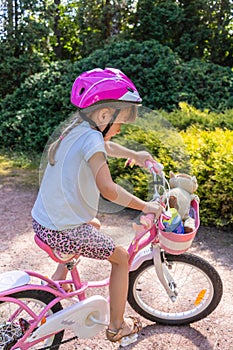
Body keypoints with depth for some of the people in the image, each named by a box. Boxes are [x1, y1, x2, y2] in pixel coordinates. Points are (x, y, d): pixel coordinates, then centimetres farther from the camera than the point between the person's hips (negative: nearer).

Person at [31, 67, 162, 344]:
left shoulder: (75, 130, 5)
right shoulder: (91, 138, -21)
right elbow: (108, 189, -31)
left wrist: (134, 155, 34)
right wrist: (145, 206, -19)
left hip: (41, 220, 9)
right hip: (62, 232, -9)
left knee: (94, 225, 36)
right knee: (121, 258, 10)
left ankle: (59, 275, 40)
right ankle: (117, 327, 23)